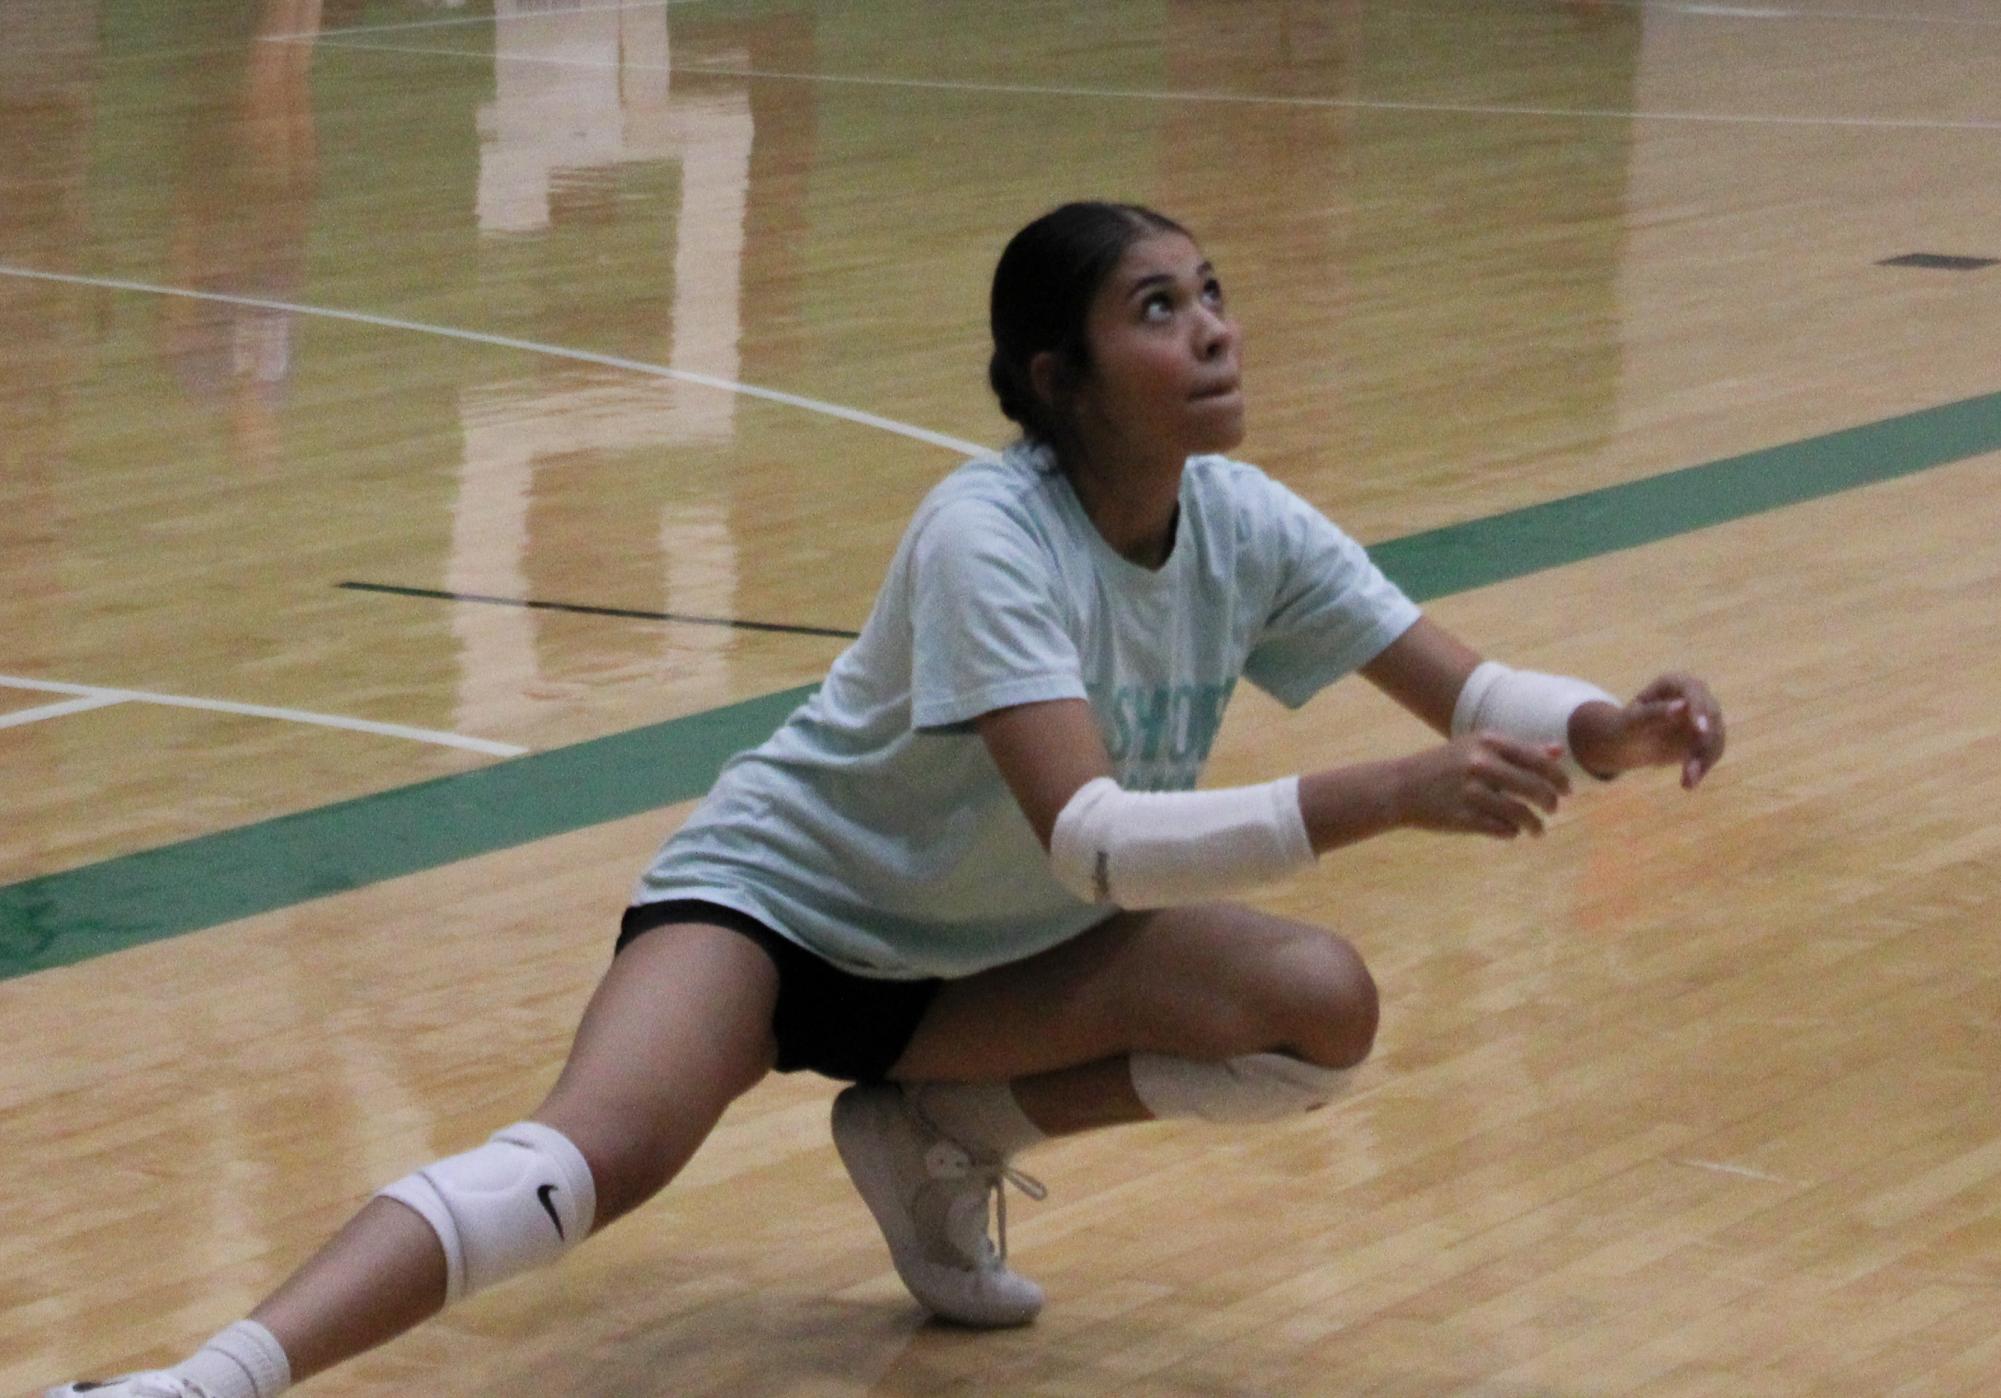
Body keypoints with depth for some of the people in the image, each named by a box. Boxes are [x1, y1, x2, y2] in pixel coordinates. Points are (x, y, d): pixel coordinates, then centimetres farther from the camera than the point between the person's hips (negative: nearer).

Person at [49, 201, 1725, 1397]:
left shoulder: (1246, 528, -9)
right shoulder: (986, 535, -28)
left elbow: (1465, 690, -3)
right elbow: (1093, 838, -38)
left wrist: (1612, 730, -25)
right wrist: (1385, 795, -47)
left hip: (990, 949, 7)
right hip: (783, 896, -6)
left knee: (1323, 1006, -15)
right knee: (594, 1159, -33)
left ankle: (940, 1133, 1)